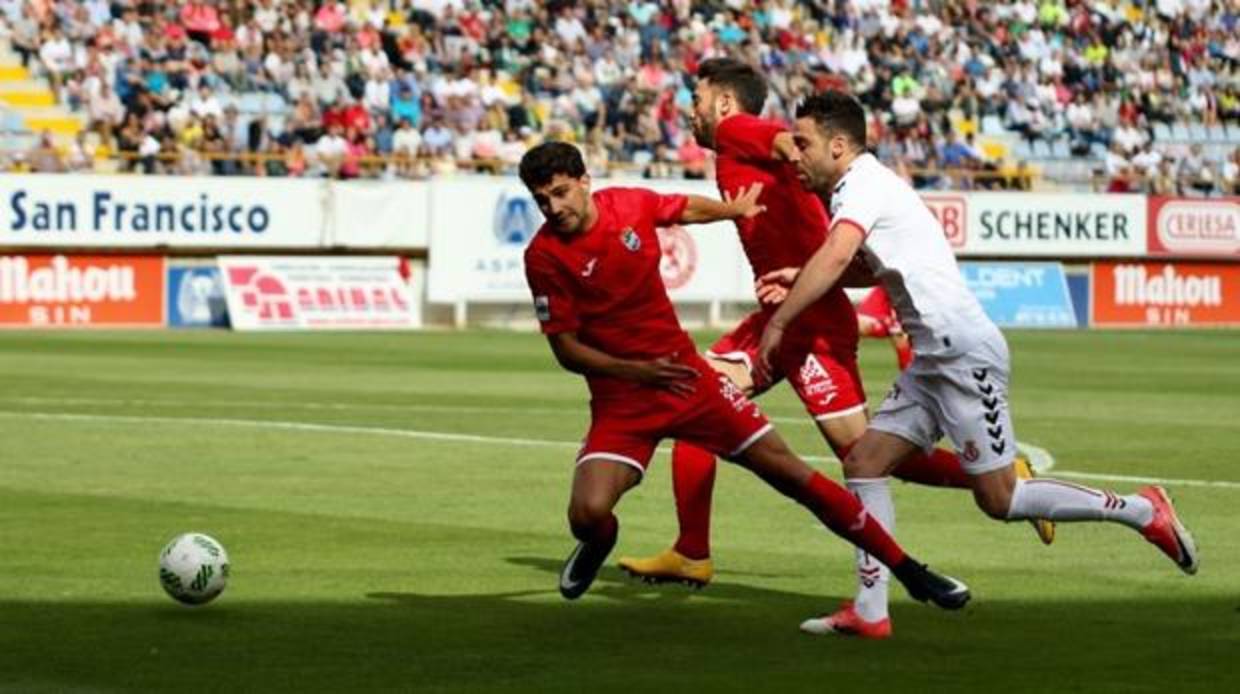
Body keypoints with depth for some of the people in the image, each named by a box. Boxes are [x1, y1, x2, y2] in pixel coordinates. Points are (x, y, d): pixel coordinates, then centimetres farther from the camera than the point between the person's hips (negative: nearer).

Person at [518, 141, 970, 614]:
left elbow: (690, 209, 19)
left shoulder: (631, 204, -5)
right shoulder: (545, 255, -14)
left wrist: (736, 209, 33)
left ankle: (906, 570, 9)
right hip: (619, 401, -2)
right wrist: (637, 371, -25)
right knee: (588, 512, -24)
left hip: (685, 375, 3)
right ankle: (598, 541, 17)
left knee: (790, 473, 0)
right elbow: (566, 349, -12)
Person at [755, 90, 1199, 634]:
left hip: (965, 352, -10)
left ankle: (1142, 512, 5)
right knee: (864, 463, 3)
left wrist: (778, 321, -24)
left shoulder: (864, 184, -12)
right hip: (932, 360, 10)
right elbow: (861, 267, 33)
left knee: (999, 500, -6)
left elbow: (834, 258, -30)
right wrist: (800, 279, 19)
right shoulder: (866, 186, 18)